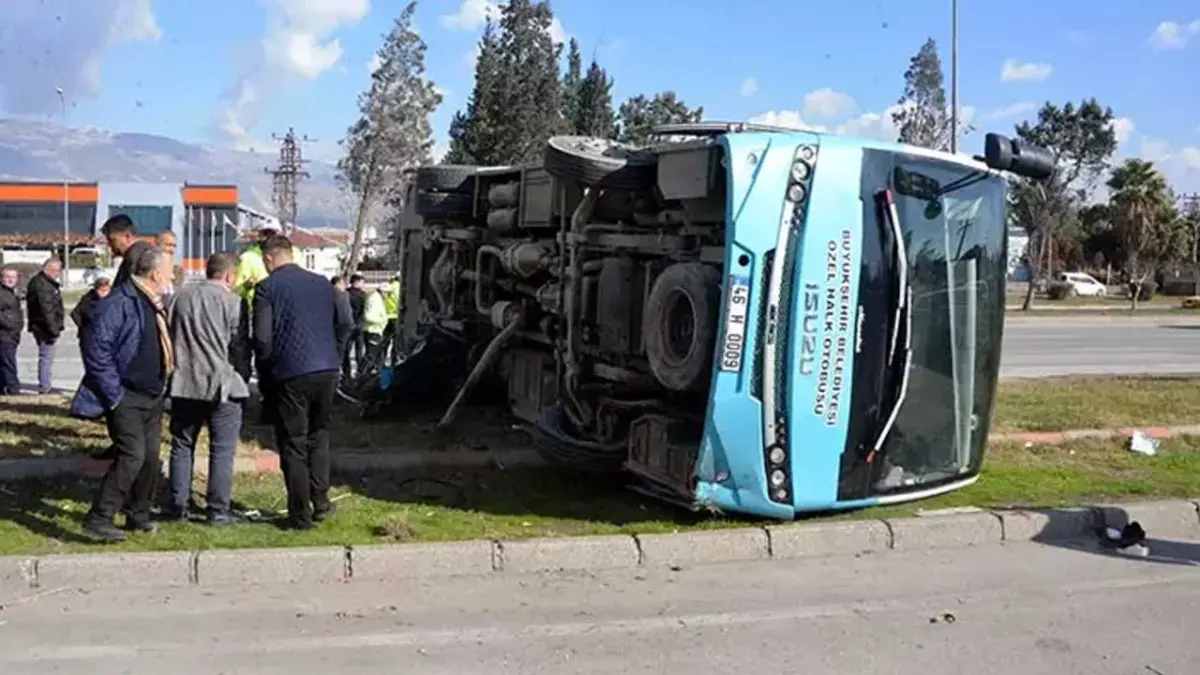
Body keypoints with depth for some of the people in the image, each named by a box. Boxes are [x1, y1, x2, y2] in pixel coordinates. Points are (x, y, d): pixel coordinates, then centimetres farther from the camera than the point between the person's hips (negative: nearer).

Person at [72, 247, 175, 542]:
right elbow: (96, 350, -22)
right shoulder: (118, 304, -18)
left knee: (150, 456, 11)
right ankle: (98, 519, -5)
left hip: (152, 396, 9)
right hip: (125, 397, -9)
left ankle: (138, 515, 24)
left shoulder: (155, 305, 12)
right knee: (132, 455, -14)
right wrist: (113, 395, -20)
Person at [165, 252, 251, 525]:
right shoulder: (232, 302, -9)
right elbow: (240, 347, -7)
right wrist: (243, 379, 6)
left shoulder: (182, 296, 6)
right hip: (222, 385, -4)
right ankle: (218, 510, 4)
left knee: (182, 446, 15)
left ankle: (178, 505, 19)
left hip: (184, 384, 5)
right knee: (222, 450, 2)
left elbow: (171, 336, 11)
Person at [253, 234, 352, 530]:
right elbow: (345, 322, 9)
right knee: (319, 436, 20)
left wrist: (265, 369, 5)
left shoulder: (267, 288, -4)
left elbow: (262, 337, -9)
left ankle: (301, 515, 9)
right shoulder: (322, 283, 10)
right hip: (327, 371, 4)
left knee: (293, 445, 5)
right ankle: (321, 502, 18)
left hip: (290, 375, -4)